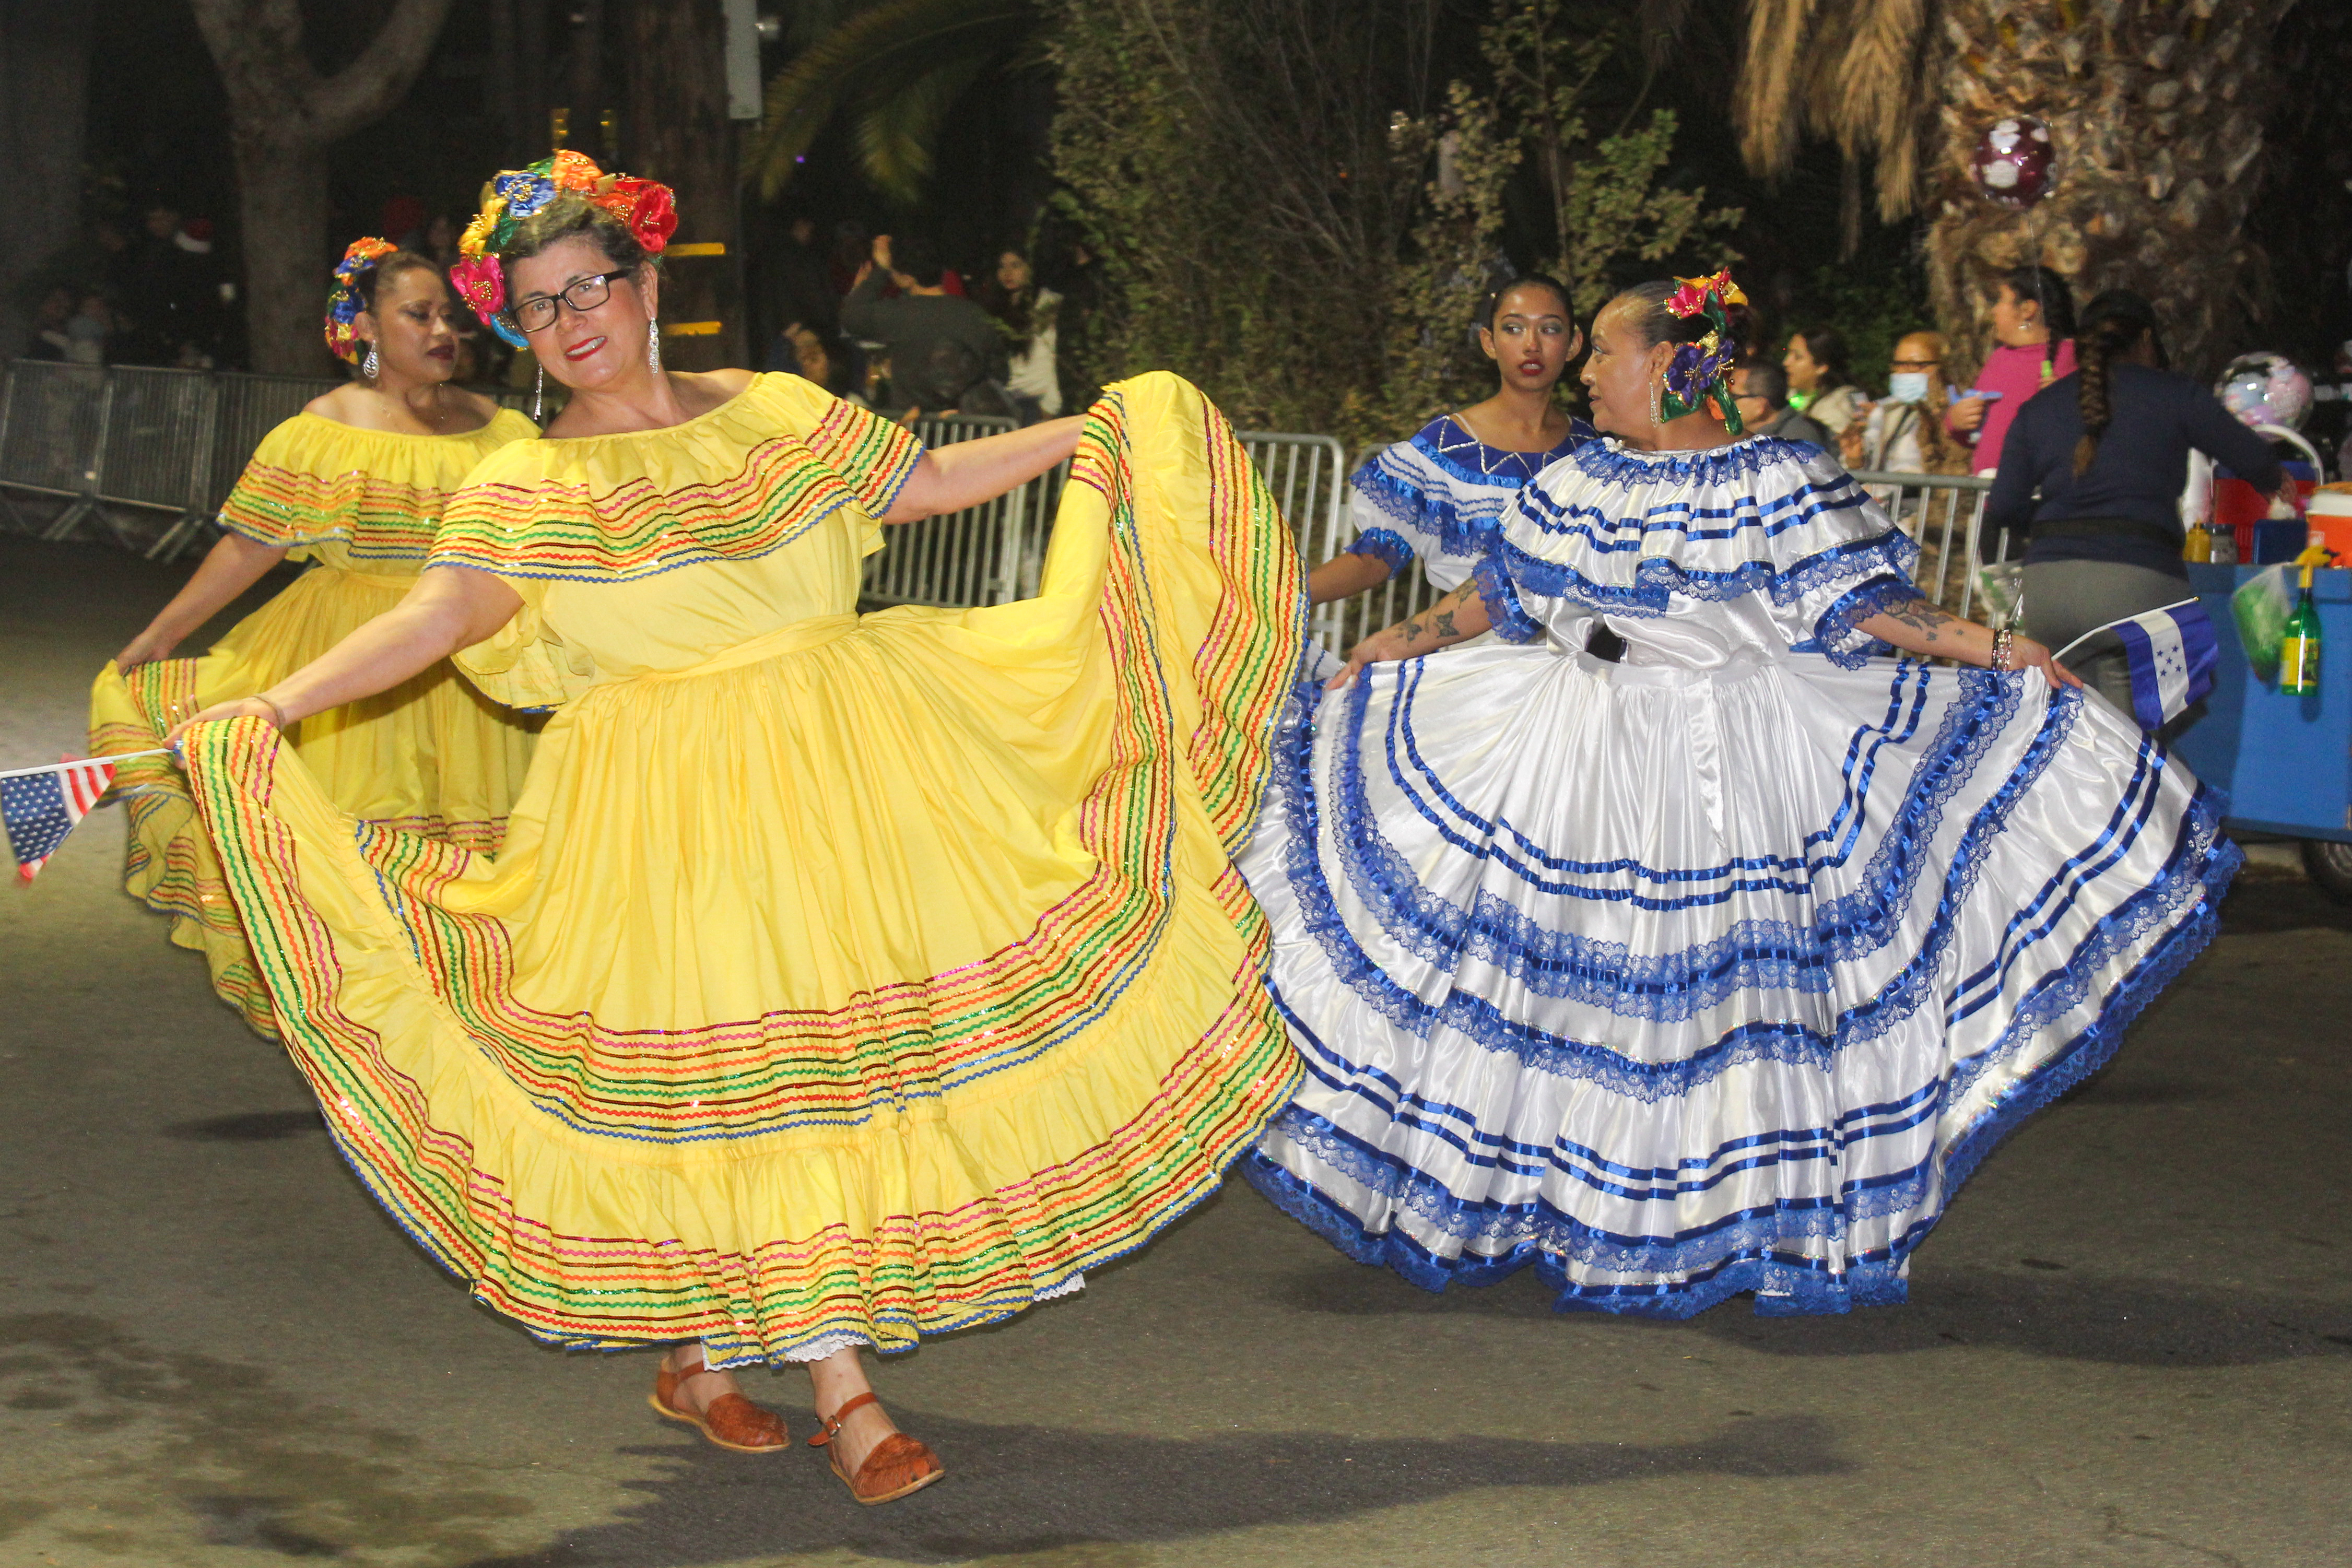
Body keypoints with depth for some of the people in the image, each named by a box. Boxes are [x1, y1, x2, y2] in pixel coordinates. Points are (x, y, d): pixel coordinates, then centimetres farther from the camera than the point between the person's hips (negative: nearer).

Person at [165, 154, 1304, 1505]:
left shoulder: (774, 412, 9)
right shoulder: (528, 490, -1)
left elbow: (922, 483, 18)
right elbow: (434, 619, -12)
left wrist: (1099, 432, 15)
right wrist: (280, 706, -27)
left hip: (847, 769, 4)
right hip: (677, 815, -3)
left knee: (859, 1036, 2)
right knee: (751, 1071, -5)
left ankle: (708, 1352, 16)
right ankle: (844, 1390, 4)